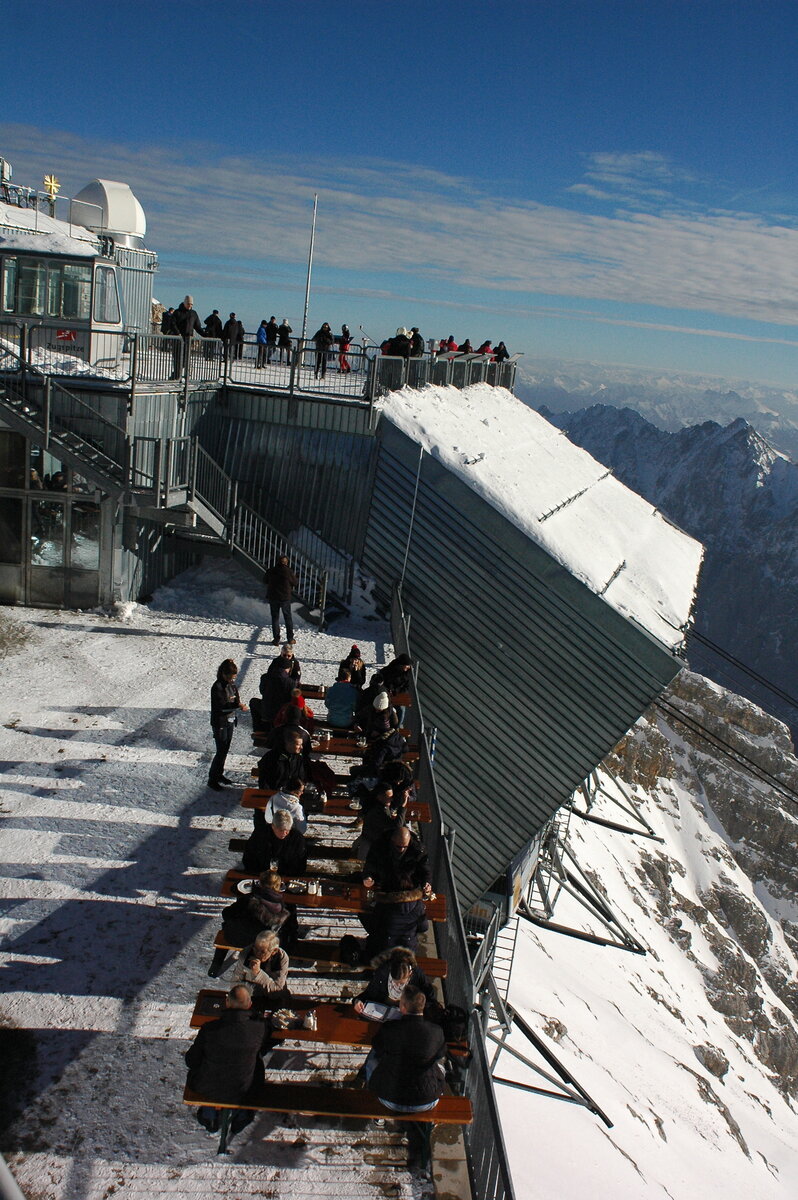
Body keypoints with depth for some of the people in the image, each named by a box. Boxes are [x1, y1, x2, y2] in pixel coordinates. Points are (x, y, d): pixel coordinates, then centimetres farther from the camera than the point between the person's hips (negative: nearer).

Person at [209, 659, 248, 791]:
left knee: (225, 750, 17)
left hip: (230, 721, 8)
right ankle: (212, 779, 7)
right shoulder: (217, 687, -20)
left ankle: (219, 774, 31)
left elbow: (237, 699, 6)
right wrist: (237, 706, -33)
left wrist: (238, 702, -17)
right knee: (221, 751, -4)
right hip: (220, 724, -8)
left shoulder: (232, 685, 4)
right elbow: (221, 706, -24)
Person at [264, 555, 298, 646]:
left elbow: (265, 581, 9)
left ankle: (276, 639, 7)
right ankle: (290, 639, 16)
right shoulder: (288, 571, -14)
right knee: (288, 618, 13)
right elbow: (295, 582, -3)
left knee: (275, 618, 10)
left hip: (273, 598, 1)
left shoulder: (270, 571, -6)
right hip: (285, 598, -1)